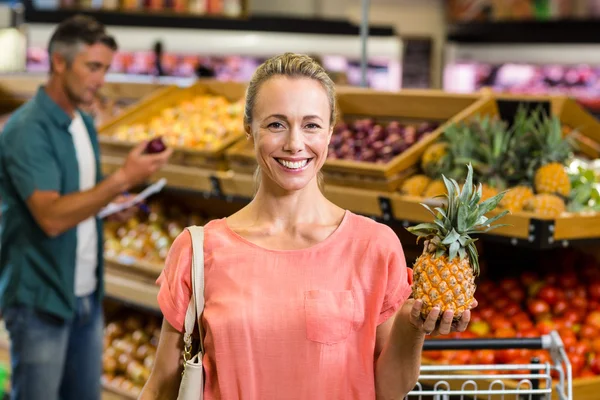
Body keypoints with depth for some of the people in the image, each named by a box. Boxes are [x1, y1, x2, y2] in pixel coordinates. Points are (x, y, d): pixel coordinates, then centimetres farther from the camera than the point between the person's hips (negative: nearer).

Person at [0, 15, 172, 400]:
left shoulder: (85, 124, 9)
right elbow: (51, 217, -26)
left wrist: (114, 202, 1)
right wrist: (122, 178, -30)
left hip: (85, 293, 8)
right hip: (41, 299, -8)